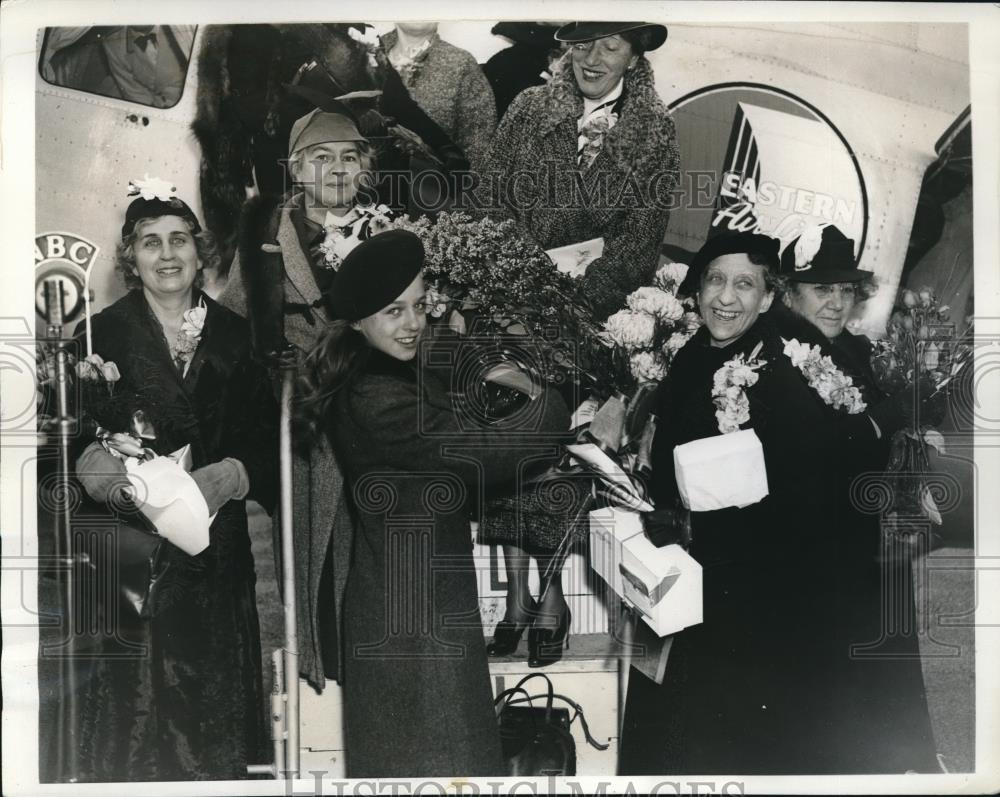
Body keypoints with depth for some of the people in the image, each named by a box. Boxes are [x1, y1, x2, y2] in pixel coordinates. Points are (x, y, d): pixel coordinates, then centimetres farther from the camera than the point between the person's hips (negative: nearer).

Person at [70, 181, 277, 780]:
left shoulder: (236, 336, 8)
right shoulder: (102, 335, 1)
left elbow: (267, 441, 5)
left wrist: (232, 474, -12)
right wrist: (100, 469, -23)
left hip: (219, 555, 2)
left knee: (215, 703, 7)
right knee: (136, 703, 0)